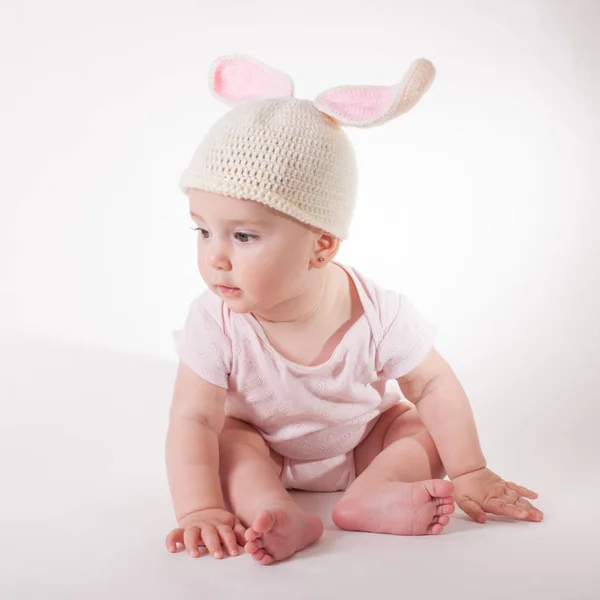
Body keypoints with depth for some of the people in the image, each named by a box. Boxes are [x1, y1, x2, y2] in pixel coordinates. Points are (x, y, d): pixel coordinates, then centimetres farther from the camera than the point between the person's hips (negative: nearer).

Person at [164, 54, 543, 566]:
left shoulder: (378, 315, -29)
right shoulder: (216, 323, -28)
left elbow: (435, 386, -16)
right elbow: (192, 420, -30)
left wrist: (469, 474, -14)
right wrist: (200, 509, -43)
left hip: (363, 441, 1)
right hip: (262, 449, -1)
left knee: (424, 424, -15)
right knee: (228, 438, -26)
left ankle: (370, 494, -32)